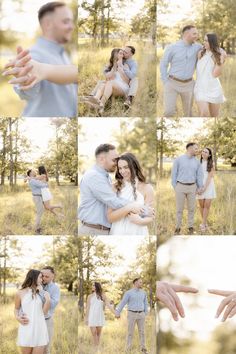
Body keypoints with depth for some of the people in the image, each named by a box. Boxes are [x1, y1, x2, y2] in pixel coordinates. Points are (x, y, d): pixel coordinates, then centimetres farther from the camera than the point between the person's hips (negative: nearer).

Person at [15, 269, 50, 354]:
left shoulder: (41, 293, 5)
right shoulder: (20, 293, 1)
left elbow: (44, 311, 1)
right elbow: (16, 309, 15)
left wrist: (48, 300, -15)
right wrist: (18, 318, -5)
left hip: (39, 328, 1)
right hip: (26, 329, -1)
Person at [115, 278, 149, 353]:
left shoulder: (143, 293, 7)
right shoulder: (128, 293, -6)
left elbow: (145, 304, 14)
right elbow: (122, 303, -4)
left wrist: (145, 314, 11)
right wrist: (118, 313, -2)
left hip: (141, 314, 3)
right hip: (132, 314, -3)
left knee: (142, 332, 3)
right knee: (130, 332, -1)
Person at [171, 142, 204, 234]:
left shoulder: (197, 162, 4)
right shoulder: (178, 160, -6)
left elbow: (199, 175, 7)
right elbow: (174, 174, -2)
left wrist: (200, 188, -1)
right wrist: (175, 188, -5)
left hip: (192, 187, 2)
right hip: (180, 187, -2)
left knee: (191, 208, 6)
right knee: (179, 208, 3)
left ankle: (191, 228, 19)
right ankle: (178, 228, 14)